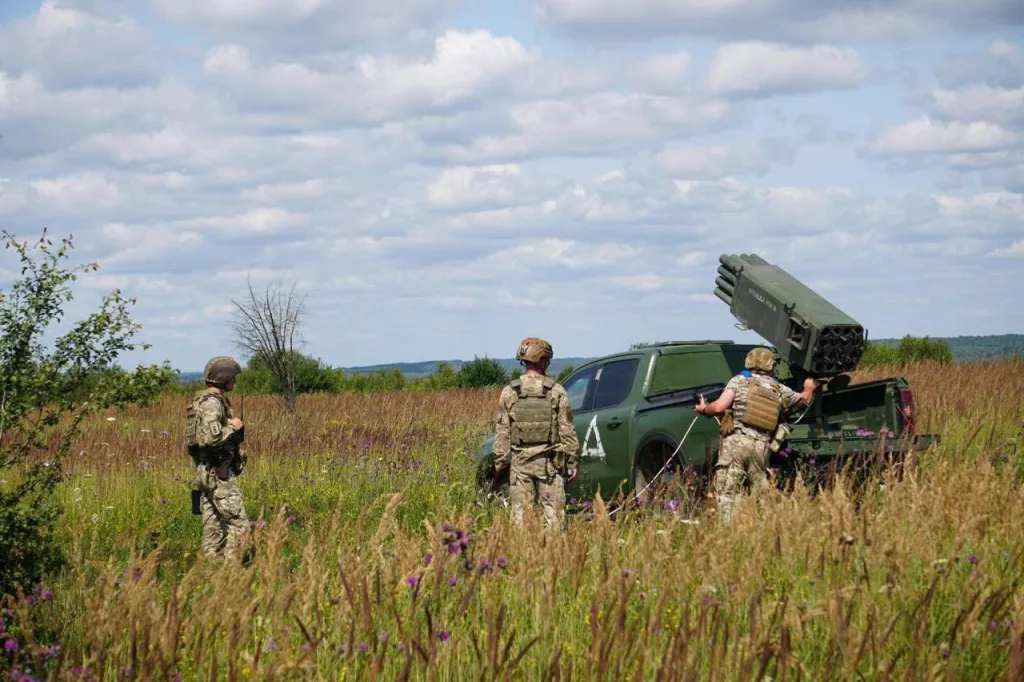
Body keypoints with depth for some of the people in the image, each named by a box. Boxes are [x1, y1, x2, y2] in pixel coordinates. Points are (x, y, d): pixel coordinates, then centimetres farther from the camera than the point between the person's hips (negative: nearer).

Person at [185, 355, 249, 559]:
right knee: (238, 524, -8)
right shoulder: (212, 403, -17)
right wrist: (232, 427, -14)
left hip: (205, 471, 10)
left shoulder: (202, 400, 15)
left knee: (213, 525, 10)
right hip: (218, 472, -10)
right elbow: (211, 437, -28)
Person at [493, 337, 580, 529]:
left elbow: (502, 431, 1)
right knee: (553, 513, 1)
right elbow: (567, 429, -3)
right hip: (549, 462, -1)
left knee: (521, 513, 5)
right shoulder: (556, 391, -4)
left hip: (520, 462, 1)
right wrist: (572, 461, 3)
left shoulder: (509, 392, 0)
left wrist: (499, 461, 9)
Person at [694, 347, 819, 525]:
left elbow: (719, 407, -6)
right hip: (761, 447, 4)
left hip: (736, 442, -4)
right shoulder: (779, 389, 17)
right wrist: (810, 388, 59)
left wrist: (703, 408, 15)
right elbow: (804, 398, 36)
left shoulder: (740, 381, 5)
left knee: (726, 492, -7)